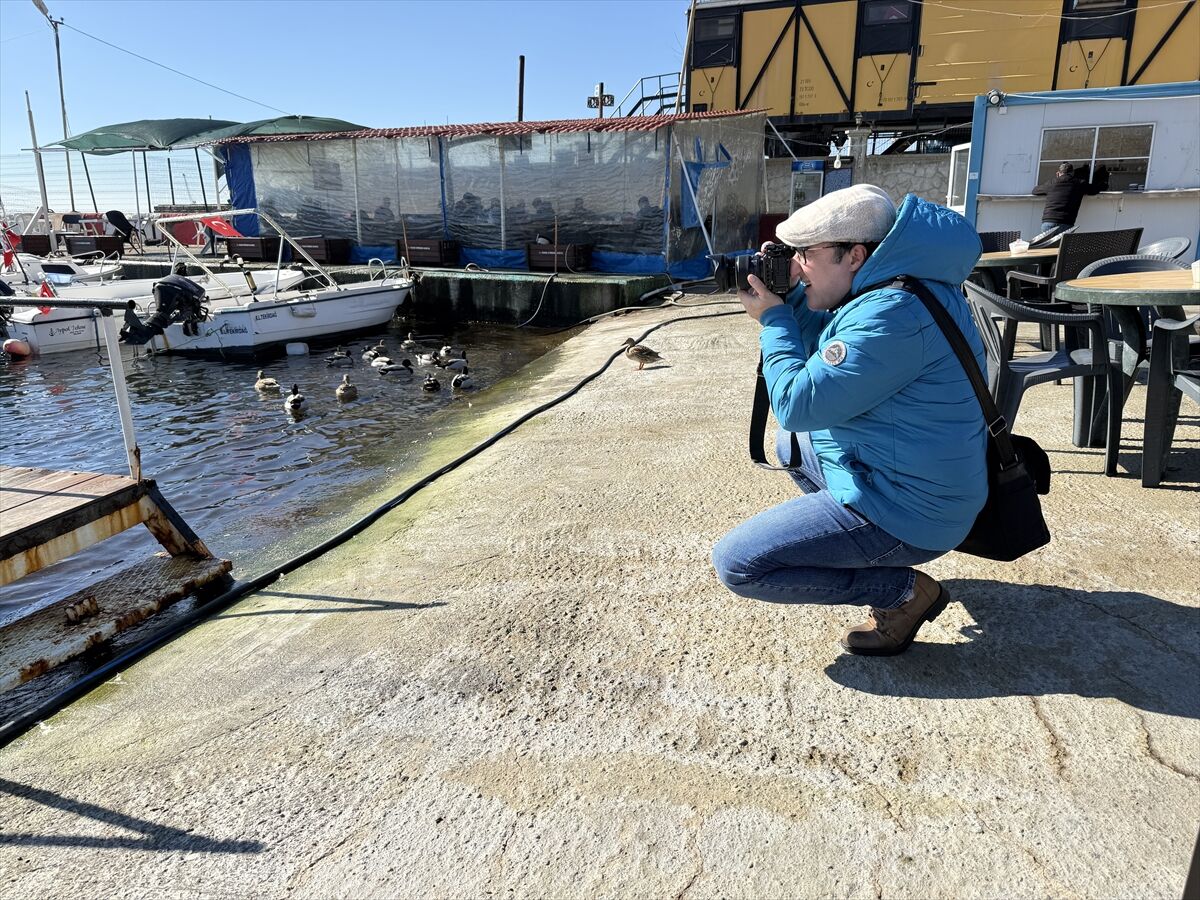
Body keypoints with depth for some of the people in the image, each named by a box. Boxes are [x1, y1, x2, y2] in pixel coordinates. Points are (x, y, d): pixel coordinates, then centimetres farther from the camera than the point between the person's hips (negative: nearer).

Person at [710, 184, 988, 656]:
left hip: (908, 509, -10)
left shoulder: (893, 315, -28)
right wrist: (791, 294, 3)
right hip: (908, 475, 10)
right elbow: (827, 349, 18)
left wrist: (773, 318, -12)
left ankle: (903, 590, -4)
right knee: (791, 445, 31)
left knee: (736, 563, -13)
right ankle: (868, 549, 19)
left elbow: (797, 404, -25)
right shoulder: (886, 288, 5)